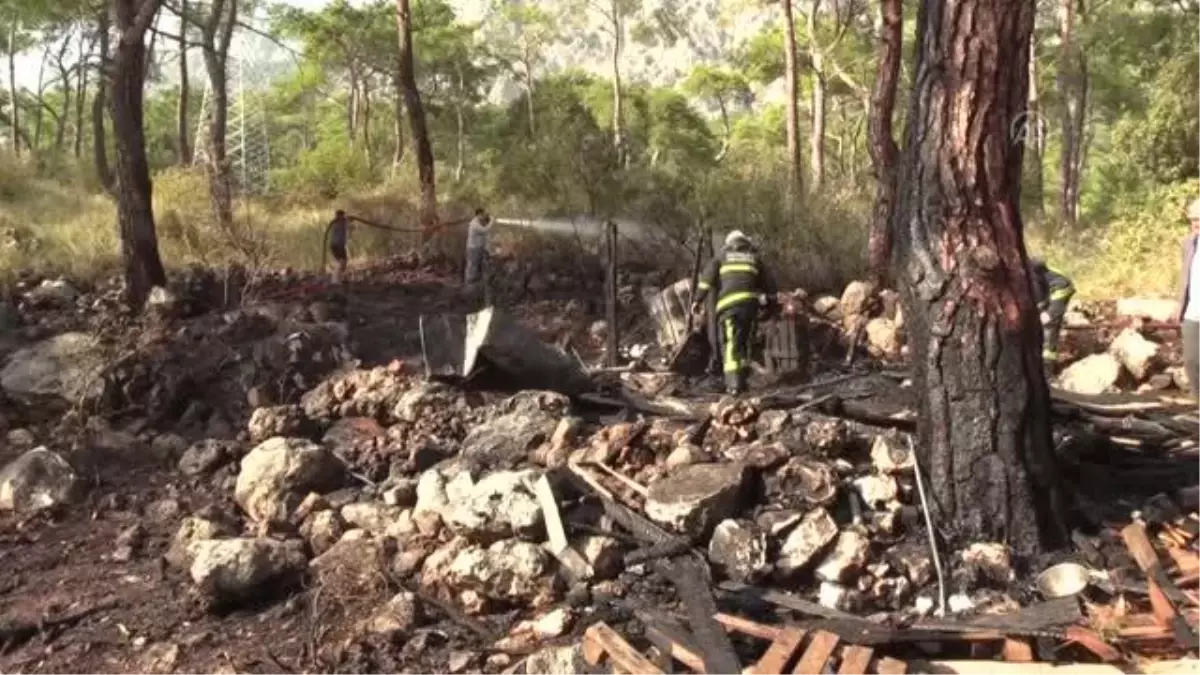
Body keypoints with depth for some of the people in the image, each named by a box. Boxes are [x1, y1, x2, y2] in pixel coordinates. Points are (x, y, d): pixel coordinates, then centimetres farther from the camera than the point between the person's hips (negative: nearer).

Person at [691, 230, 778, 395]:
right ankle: (742, 380, 12)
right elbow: (769, 283, 23)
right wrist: (772, 303, 31)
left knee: (730, 343, -8)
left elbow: (707, 277, 5)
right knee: (744, 341, 15)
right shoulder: (754, 259, 25)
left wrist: (698, 299, 1)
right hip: (750, 302, 3)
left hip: (729, 302, -2)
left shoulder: (722, 256, 19)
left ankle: (733, 383, -20)